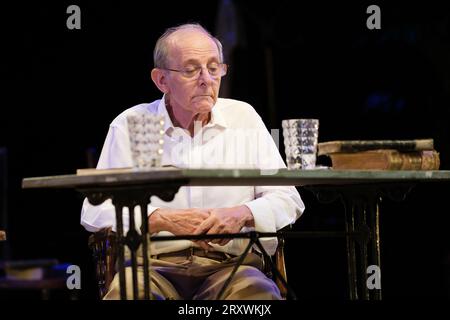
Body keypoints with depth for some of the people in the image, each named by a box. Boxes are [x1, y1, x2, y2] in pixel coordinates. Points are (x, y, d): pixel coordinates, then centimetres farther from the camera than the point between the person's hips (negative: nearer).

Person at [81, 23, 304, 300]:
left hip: (231, 264, 1)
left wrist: (243, 214, -11)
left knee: (259, 292, -34)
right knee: (124, 290, -35)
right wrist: (162, 220, -14)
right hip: (153, 265, 0)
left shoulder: (244, 117, 12)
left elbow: (288, 200, 10)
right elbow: (95, 212, 0)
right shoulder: (129, 126, 6)